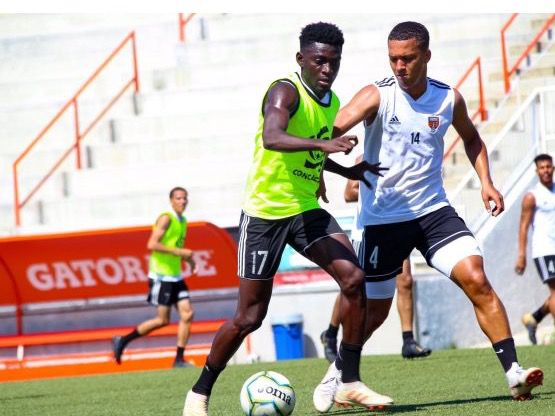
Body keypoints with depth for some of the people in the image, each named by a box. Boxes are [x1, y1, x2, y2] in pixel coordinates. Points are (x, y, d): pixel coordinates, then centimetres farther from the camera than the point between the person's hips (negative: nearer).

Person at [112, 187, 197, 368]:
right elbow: (152, 244, -21)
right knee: (163, 320, -6)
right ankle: (123, 341, 7)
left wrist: (188, 259, 9)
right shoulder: (166, 219, -12)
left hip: (175, 276, 8)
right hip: (161, 276, -8)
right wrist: (178, 251, -22)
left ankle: (179, 359, 0)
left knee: (187, 314, -4)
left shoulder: (183, 221, 14)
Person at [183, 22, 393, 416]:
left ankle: (350, 384, -6)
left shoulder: (332, 102, 9)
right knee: (250, 317, -3)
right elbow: (272, 138, -38)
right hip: (265, 212, -7)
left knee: (353, 277, -14)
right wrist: (322, 144, -50)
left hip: (306, 210, 7)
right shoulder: (286, 92, -16)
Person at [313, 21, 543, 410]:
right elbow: (332, 128, -27)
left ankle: (514, 372, -14)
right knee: (374, 310, 6)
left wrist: (486, 182, 9)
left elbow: (471, 137, 22)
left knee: (476, 279, -17)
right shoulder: (378, 95, -11)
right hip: (383, 218, -2)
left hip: (433, 210, 2)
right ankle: (337, 372, 33)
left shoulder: (449, 99, 0)